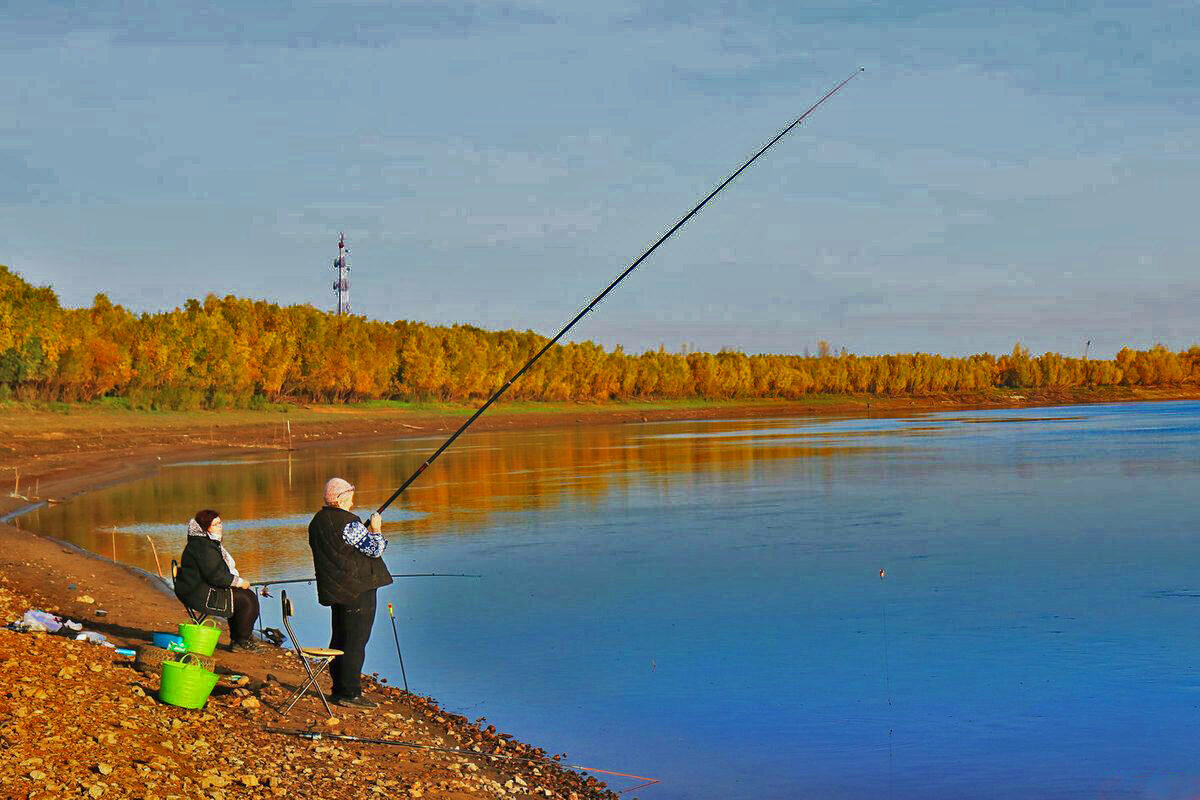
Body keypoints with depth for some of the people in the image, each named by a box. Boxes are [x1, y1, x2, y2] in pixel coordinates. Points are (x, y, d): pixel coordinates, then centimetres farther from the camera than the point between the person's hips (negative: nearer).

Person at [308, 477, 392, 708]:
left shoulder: (317, 522, 10)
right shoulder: (349, 523, -18)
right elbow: (376, 549, -16)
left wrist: (365, 531, 19)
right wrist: (376, 529, 1)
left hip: (335, 590, 9)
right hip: (357, 590, -9)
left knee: (340, 638, 16)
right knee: (355, 642, -5)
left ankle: (339, 689, 22)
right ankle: (349, 693, -4)